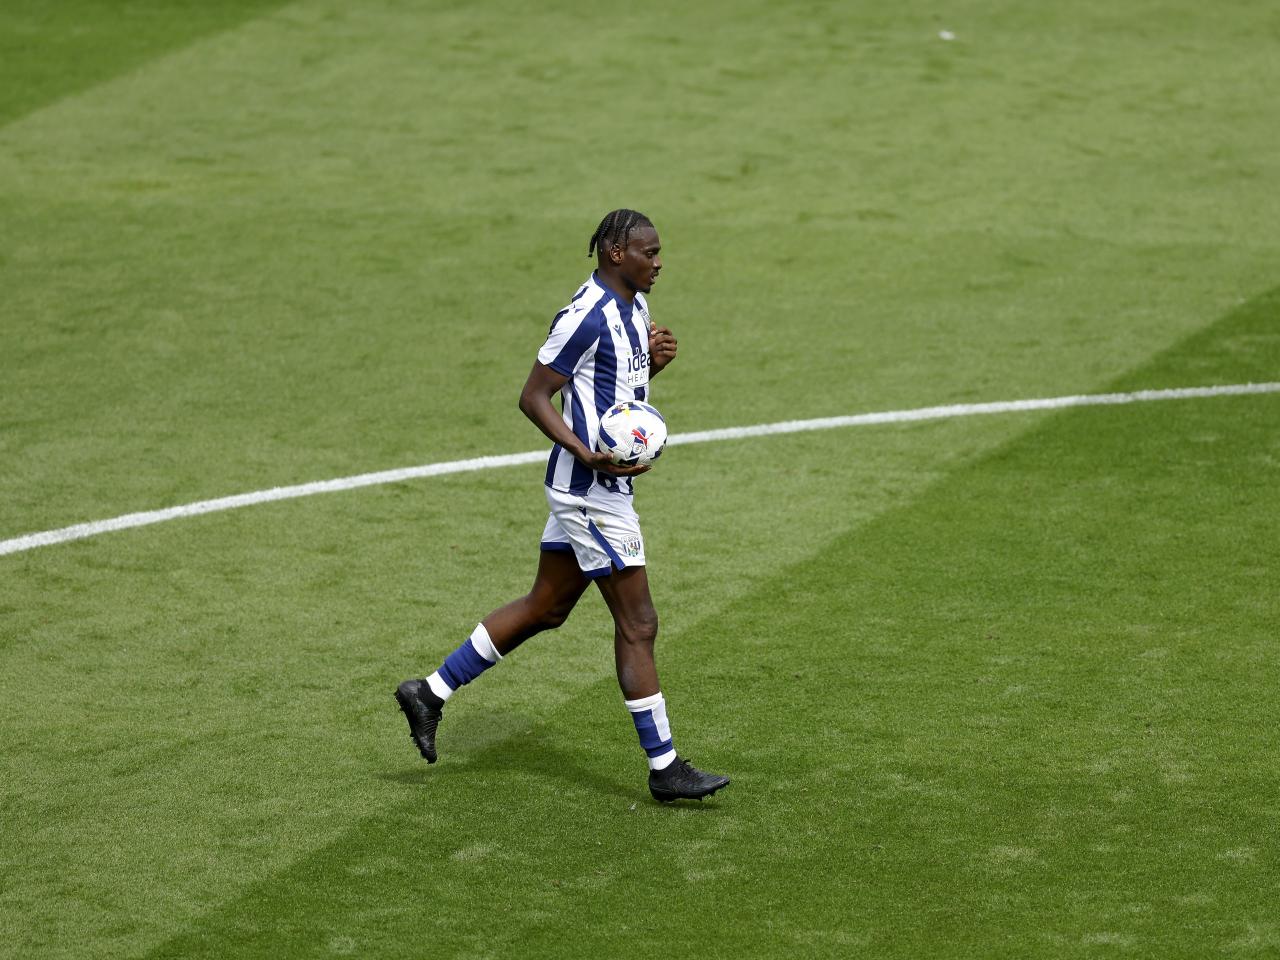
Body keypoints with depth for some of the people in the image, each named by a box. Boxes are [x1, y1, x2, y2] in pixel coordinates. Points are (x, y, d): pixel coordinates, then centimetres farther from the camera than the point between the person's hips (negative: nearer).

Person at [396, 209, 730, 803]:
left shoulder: (632, 307, 10)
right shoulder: (588, 315, -20)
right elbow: (533, 397, -18)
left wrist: (654, 361, 2)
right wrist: (590, 457, -27)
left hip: (596, 486, 10)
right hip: (590, 490, -10)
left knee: (545, 608, 17)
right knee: (637, 625, -4)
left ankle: (431, 692, 25)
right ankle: (664, 769, 3)